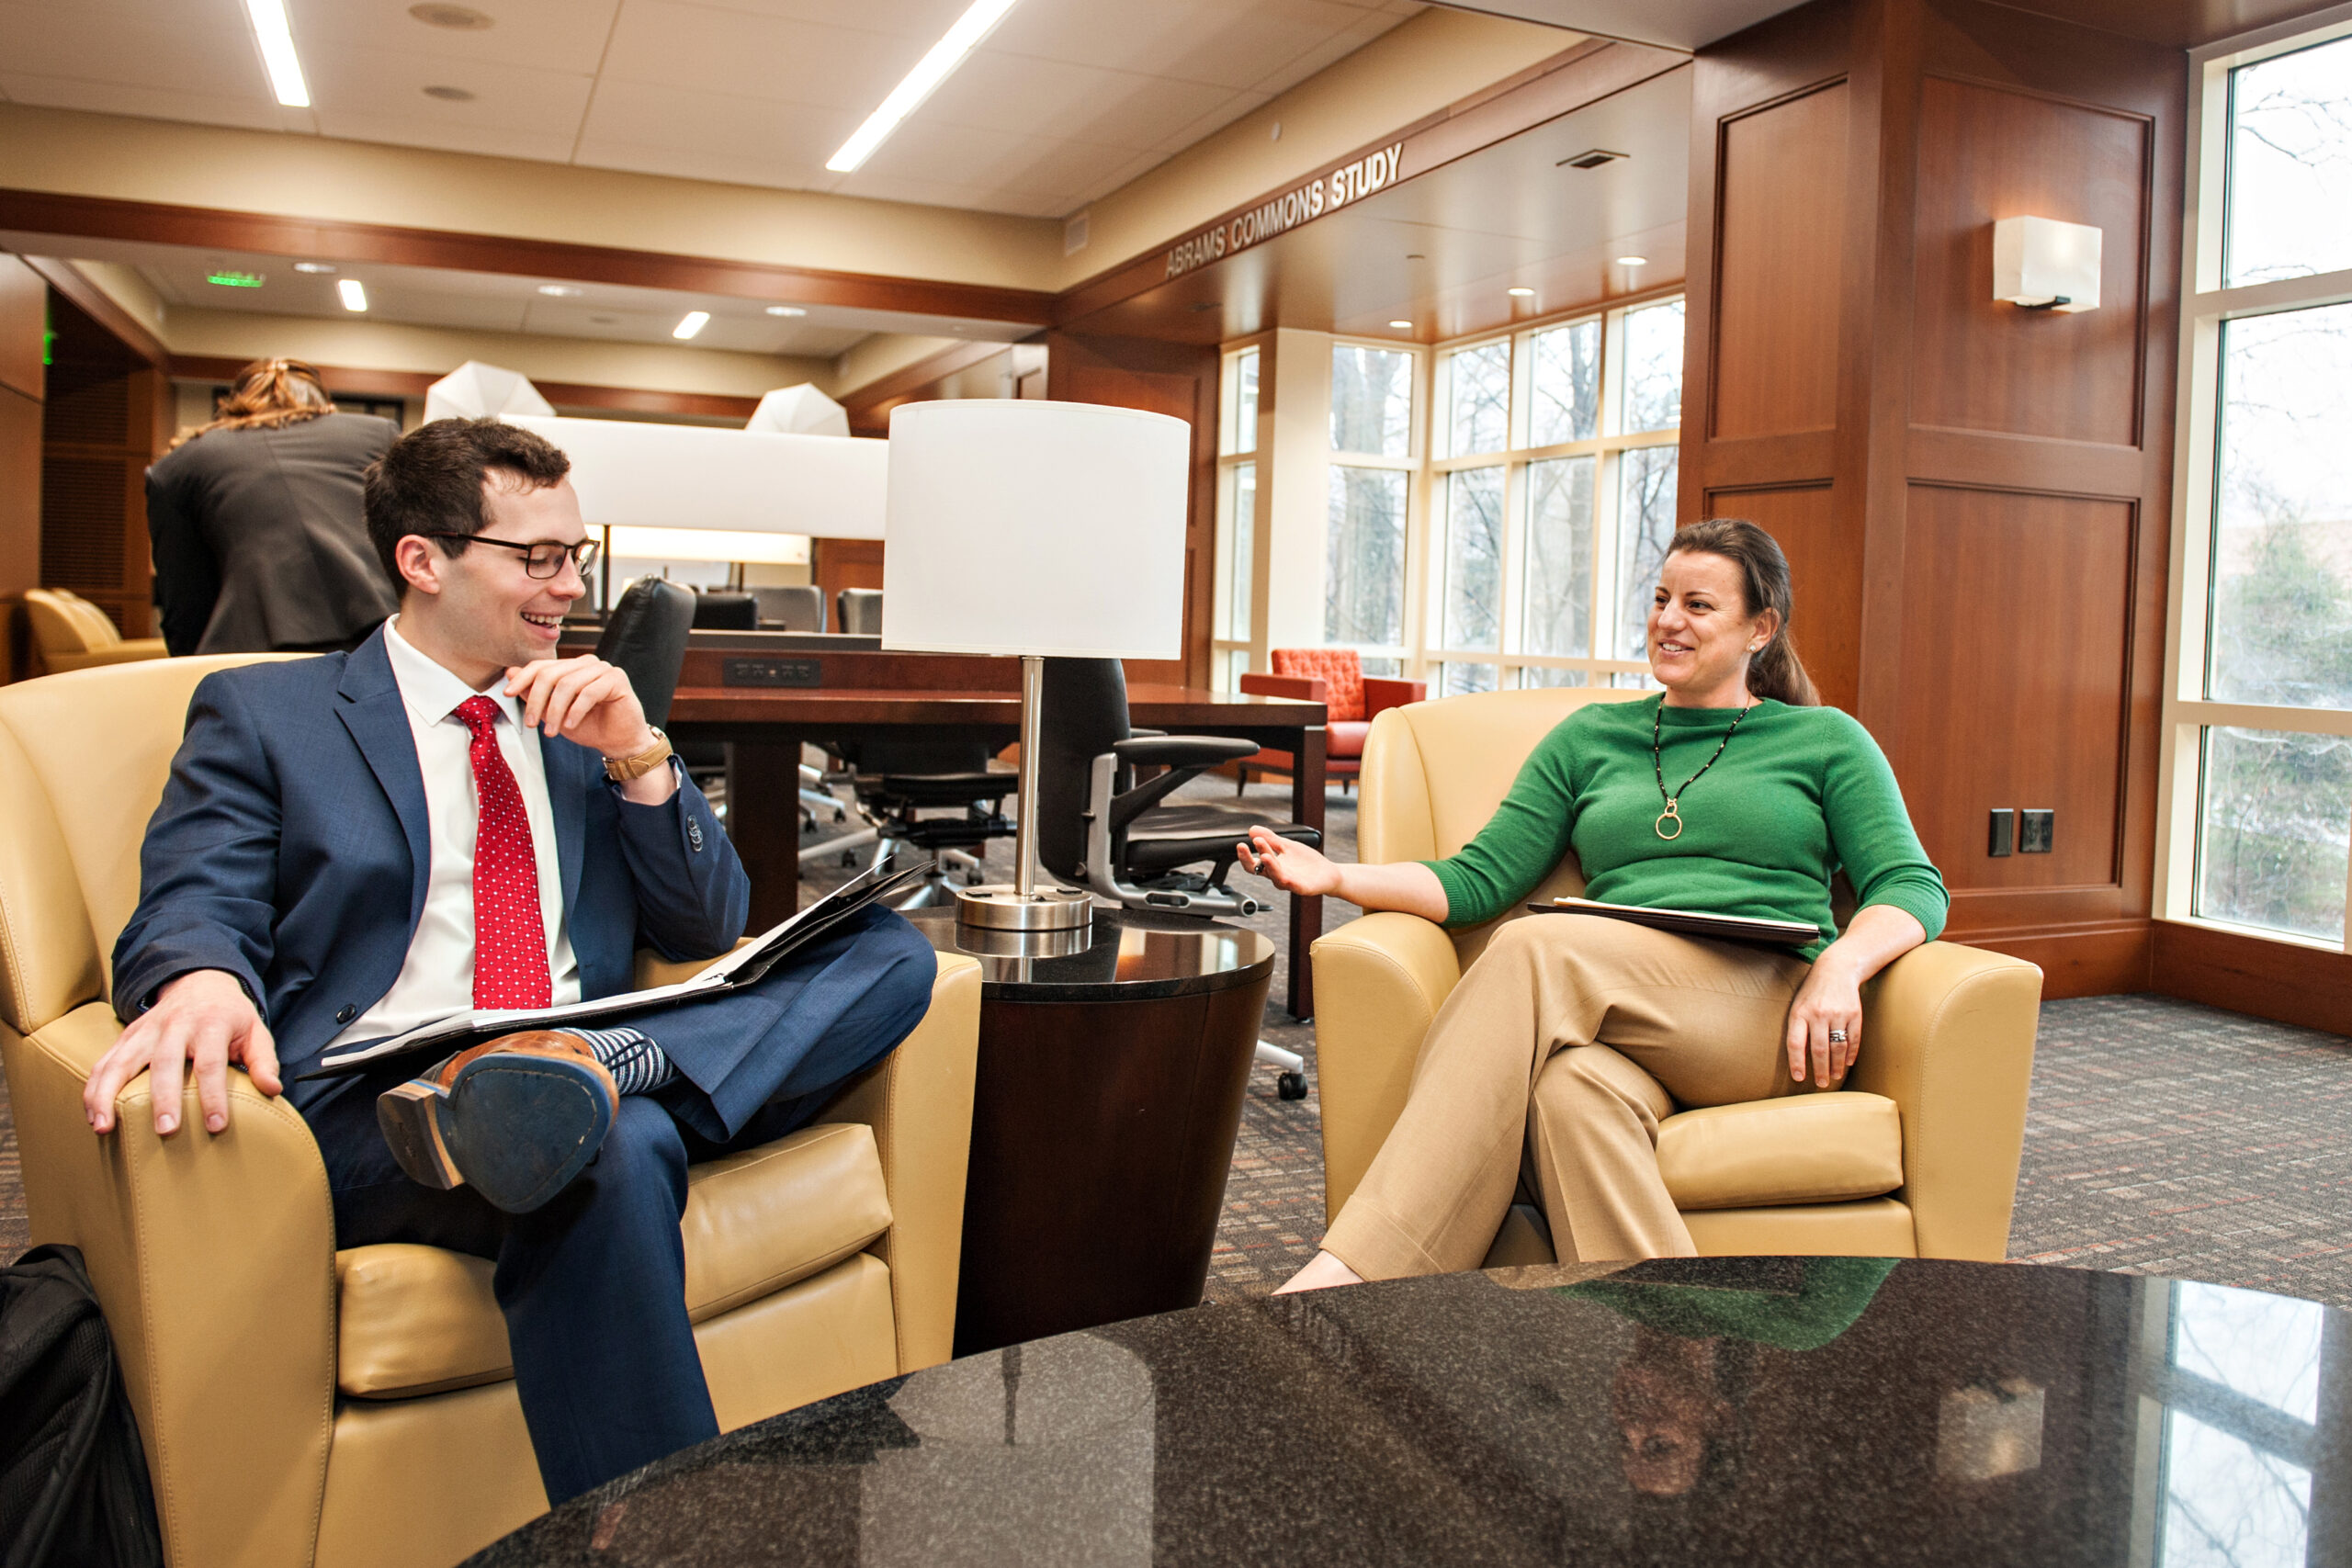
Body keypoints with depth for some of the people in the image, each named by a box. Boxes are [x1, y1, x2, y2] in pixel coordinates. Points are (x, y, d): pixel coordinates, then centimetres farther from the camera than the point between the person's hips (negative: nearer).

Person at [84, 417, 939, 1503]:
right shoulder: (262, 713, 13)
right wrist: (203, 981, -27)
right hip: (370, 1106, -4)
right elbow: (193, 909, -1)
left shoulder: (587, 715, 22)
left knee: (892, 952, -16)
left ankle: (598, 1071, -37)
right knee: (617, 1151, -38)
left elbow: (708, 932, 18)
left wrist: (637, 757, 1)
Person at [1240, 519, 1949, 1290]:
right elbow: (1480, 879, 16)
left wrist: (1841, 967, -15)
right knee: (1574, 1088, -38)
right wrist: (1337, 877, 1)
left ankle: (1353, 1272, -39)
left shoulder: (1826, 740, 19)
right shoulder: (1591, 736, 24)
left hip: (1772, 1011, -2)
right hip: (1627, 1027, 3)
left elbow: (1915, 887, 8)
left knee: (1534, 950, -31)